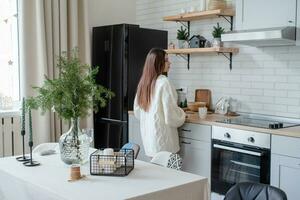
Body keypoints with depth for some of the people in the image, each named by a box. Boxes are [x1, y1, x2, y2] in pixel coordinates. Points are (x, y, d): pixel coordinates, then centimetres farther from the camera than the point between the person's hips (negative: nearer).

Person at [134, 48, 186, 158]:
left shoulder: (143, 81, 6)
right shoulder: (163, 82, -16)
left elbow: (137, 111, 15)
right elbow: (171, 112, -15)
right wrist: (181, 114, 4)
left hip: (147, 133, 8)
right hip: (161, 132, -7)